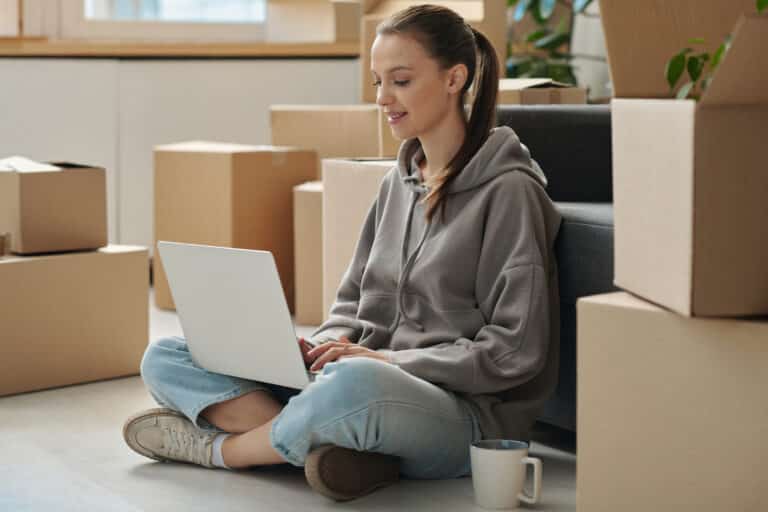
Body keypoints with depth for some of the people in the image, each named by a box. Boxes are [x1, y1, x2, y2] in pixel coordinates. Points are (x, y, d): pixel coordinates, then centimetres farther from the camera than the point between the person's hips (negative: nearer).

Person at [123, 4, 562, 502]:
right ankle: (337, 447, -22)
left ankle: (222, 447, -13)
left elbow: (514, 351, -12)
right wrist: (323, 346, -4)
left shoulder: (508, 191, -7)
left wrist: (388, 360, -16)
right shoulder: (399, 180, 15)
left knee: (352, 383, -43)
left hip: (466, 412, -7)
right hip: (371, 376, 8)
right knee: (165, 358, -2)